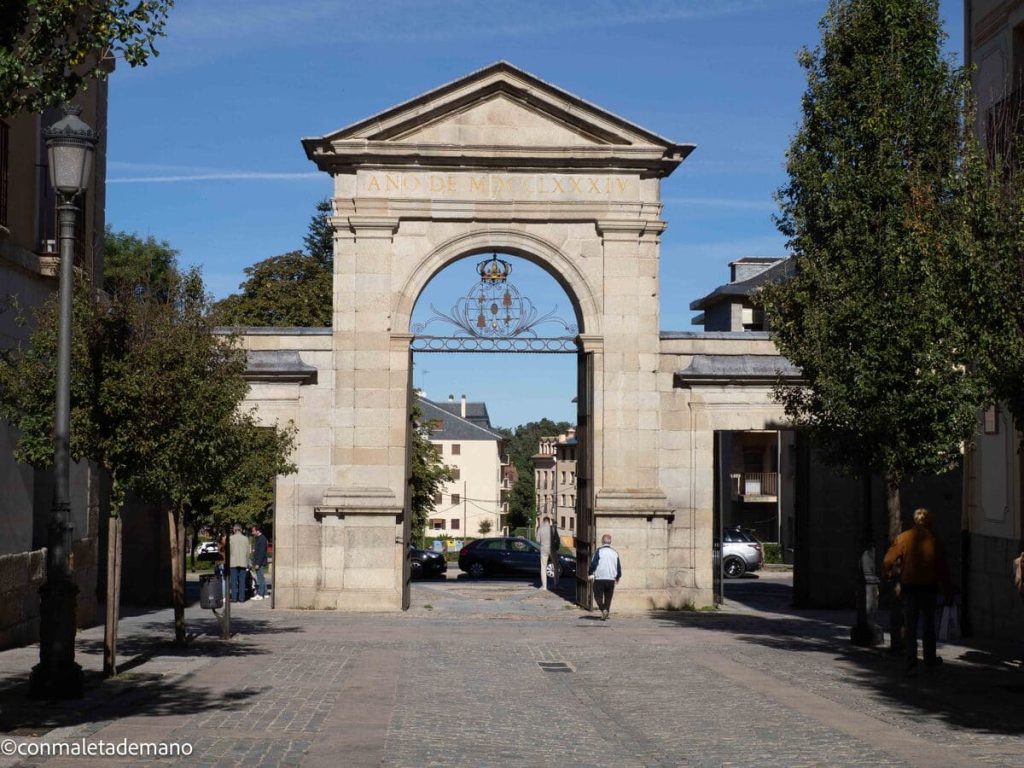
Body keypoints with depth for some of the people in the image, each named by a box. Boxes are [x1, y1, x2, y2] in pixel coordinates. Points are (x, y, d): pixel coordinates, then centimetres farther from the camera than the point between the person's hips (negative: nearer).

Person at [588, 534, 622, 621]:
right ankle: (605, 614, 6)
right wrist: (618, 577, 27)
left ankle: (603, 609, -18)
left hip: (599, 578, -4)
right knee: (608, 598, 13)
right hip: (611, 579, 4)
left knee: (598, 595, 5)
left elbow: (593, 563, -11)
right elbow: (619, 567, 13)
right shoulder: (614, 553, 9)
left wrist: (591, 574, 1)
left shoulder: (599, 551, -5)